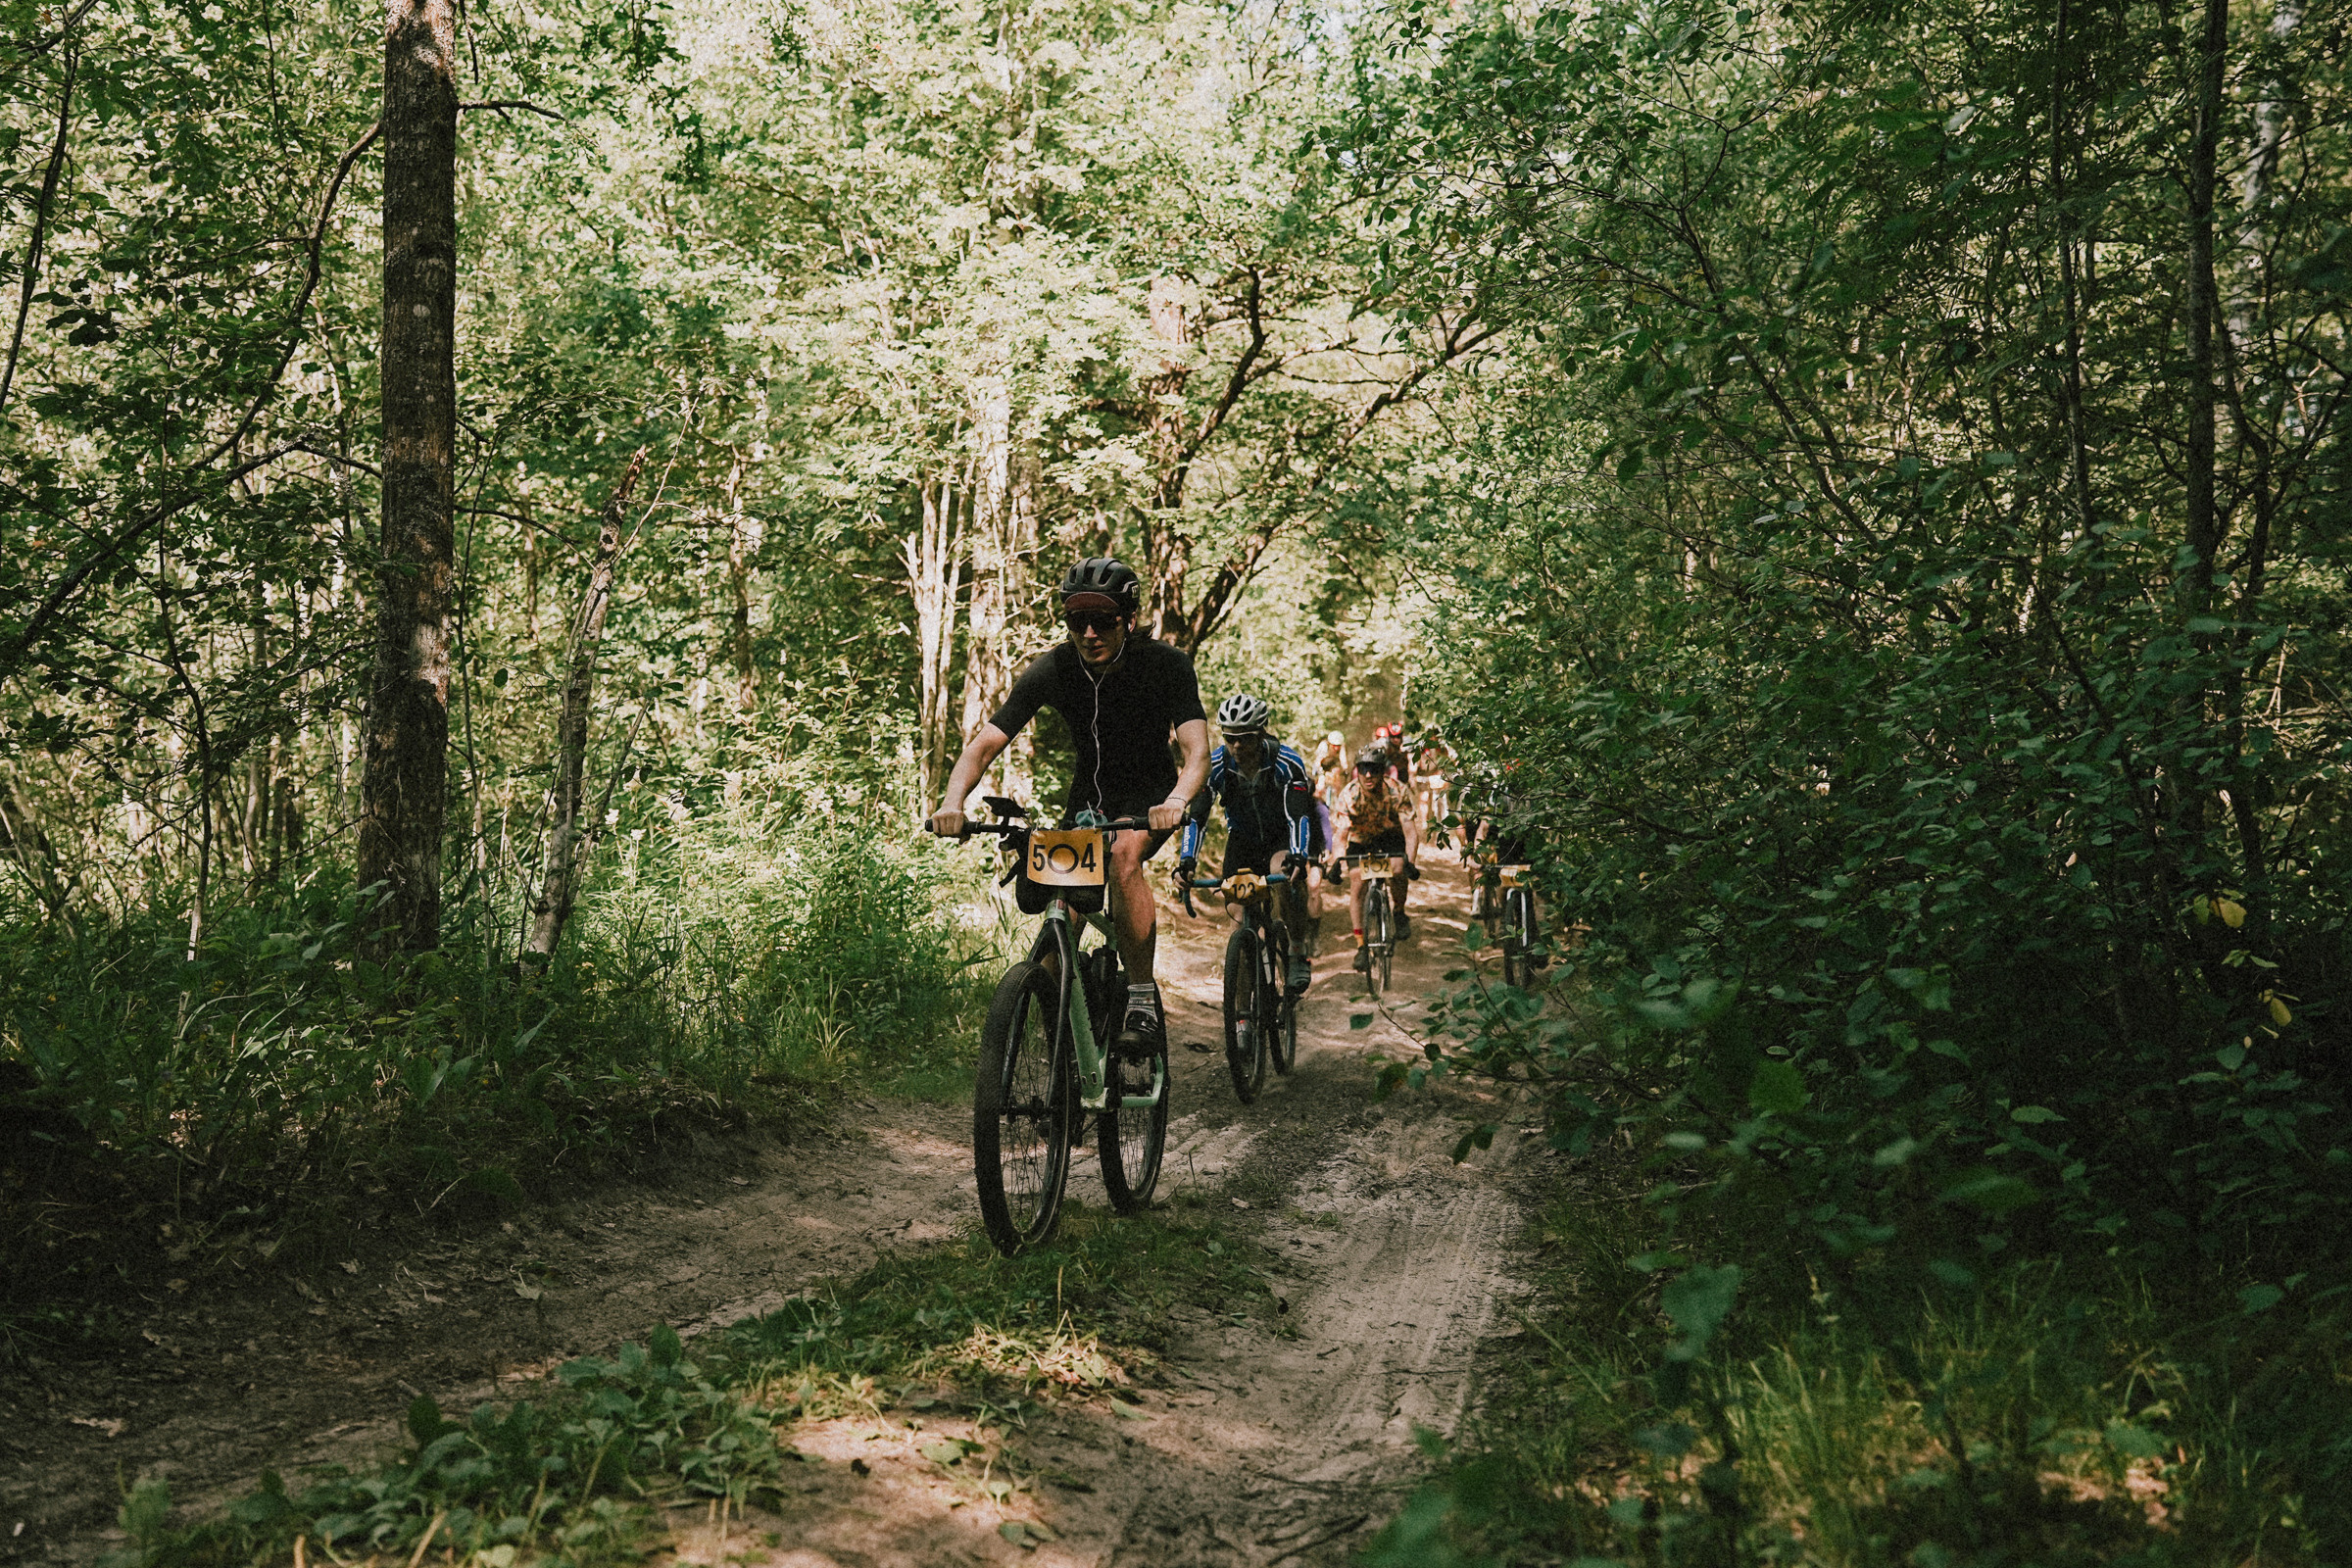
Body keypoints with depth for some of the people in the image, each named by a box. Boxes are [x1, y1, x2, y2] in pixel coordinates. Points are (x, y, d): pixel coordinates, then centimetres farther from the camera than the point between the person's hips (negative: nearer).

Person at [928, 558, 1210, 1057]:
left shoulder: (1165, 664, -22)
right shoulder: (1052, 669, -17)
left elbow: (1197, 751, -32)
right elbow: (984, 744, -20)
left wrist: (1176, 801, -54)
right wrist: (953, 801, -40)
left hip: (1148, 793, -3)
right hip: (1089, 791, 3)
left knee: (1124, 854, -35)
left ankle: (1144, 1001, -25)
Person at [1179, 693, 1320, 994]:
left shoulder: (1287, 763, -28)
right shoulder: (1215, 766, -22)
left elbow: (1299, 816, -35)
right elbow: (1197, 816, -24)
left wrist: (1298, 857, -52)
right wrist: (1186, 861, -39)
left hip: (1283, 835, -3)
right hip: (1243, 837, 3)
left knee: (1284, 873, -34)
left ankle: (1300, 952, -17)